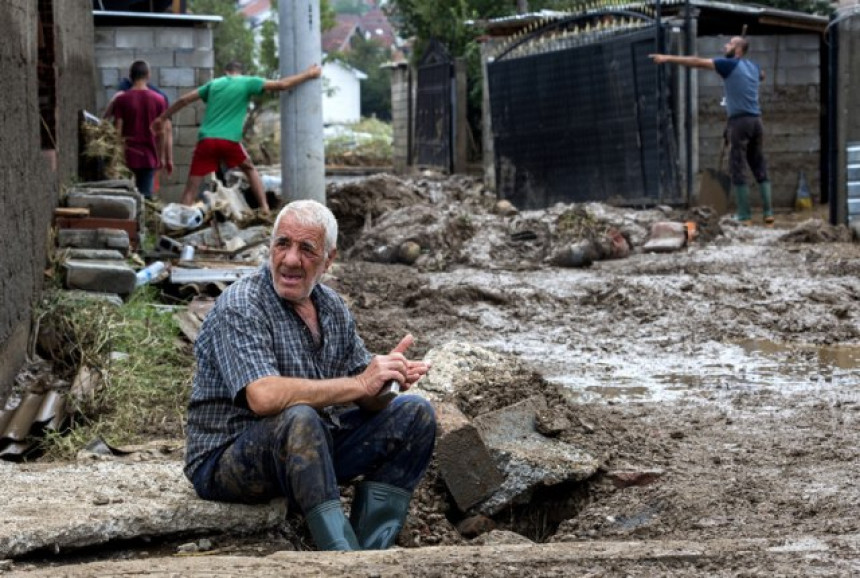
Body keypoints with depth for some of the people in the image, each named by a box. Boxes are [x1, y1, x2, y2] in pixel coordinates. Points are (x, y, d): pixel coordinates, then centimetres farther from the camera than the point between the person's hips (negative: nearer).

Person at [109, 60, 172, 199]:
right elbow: (164, 132, 0)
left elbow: (117, 130, -4)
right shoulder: (159, 100, -1)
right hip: (149, 156, 1)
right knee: (145, 196, 2)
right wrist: (168, 159, 6)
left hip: (127, 156, -1)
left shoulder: (121, 99, -4)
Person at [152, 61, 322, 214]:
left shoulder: (214, 84, 19)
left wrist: (162, 118, 30)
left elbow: (184, 100, 20)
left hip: (206, 140, 2)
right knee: (250, 169, 25)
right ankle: (264, 208, 16)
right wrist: (309, 74, 18)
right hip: (229, 141, -1)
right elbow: (282, 85, 7)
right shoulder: (247, 83, 9)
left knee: (191, 187, 3)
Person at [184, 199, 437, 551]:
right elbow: (264, 397, -33)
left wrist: (385, 376, -20)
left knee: (415, 413, -1)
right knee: (299, 418, -38)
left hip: (312, 448, 8)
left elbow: (365, 400, 5)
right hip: (227, 464, -8)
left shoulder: (332, 307, 7)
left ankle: (370, 551, -14)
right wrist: (359, 384, -28)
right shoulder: (240, 307, -17)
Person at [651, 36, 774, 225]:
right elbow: (762, 75, 43)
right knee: (760, 168, 8)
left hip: (740, 121, -6)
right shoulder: (753, 67, 17)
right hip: (756, 121, 7)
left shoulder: (730, 64, -3)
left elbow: (697, 62, -5)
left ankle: (744, 215, -5)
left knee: (737, 170, -3)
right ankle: (768, 212, 4)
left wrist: (668, 58, -3)